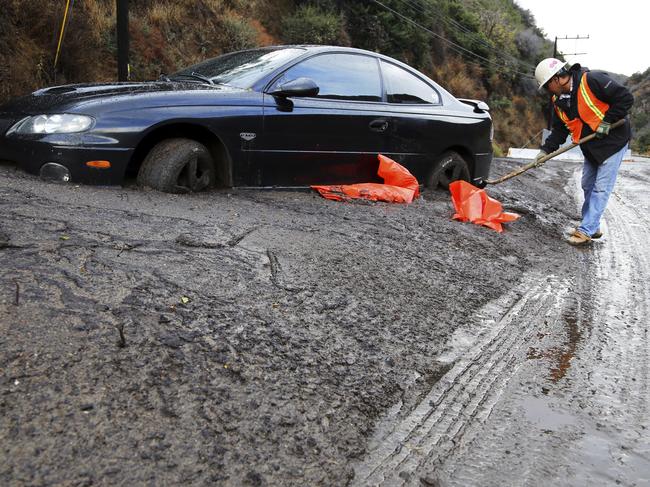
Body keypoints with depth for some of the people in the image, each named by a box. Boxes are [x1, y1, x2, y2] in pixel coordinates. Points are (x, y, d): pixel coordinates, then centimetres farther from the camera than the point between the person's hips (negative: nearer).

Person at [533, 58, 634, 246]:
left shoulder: (592, 80, -23)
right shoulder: (559, 101, 2)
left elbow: (626, 98, -21)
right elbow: (559, 130, 7)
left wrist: (607, 121, -22)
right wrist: (546, 149, -5)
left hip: (613, 141, -8)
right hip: (591, 148, 8)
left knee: (600, 188, -7)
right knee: (588, 186, 12)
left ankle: (586, 230, -6)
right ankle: (593, 227, 24)